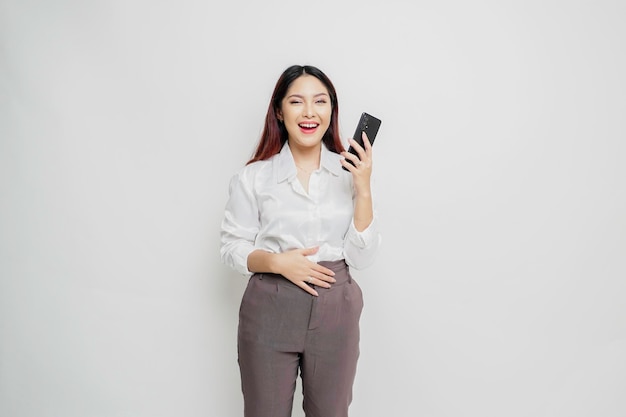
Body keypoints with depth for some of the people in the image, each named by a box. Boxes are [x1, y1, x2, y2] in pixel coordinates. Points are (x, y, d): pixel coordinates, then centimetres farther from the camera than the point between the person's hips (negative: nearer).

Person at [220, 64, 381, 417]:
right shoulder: (254, 176, -5)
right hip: (270, 312, -1)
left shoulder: (350, 171, -1)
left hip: (335, 312, 2)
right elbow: (232, 247, 0)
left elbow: (362, 258, -5)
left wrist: (363, 190, -14)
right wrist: (277, 261, -17)